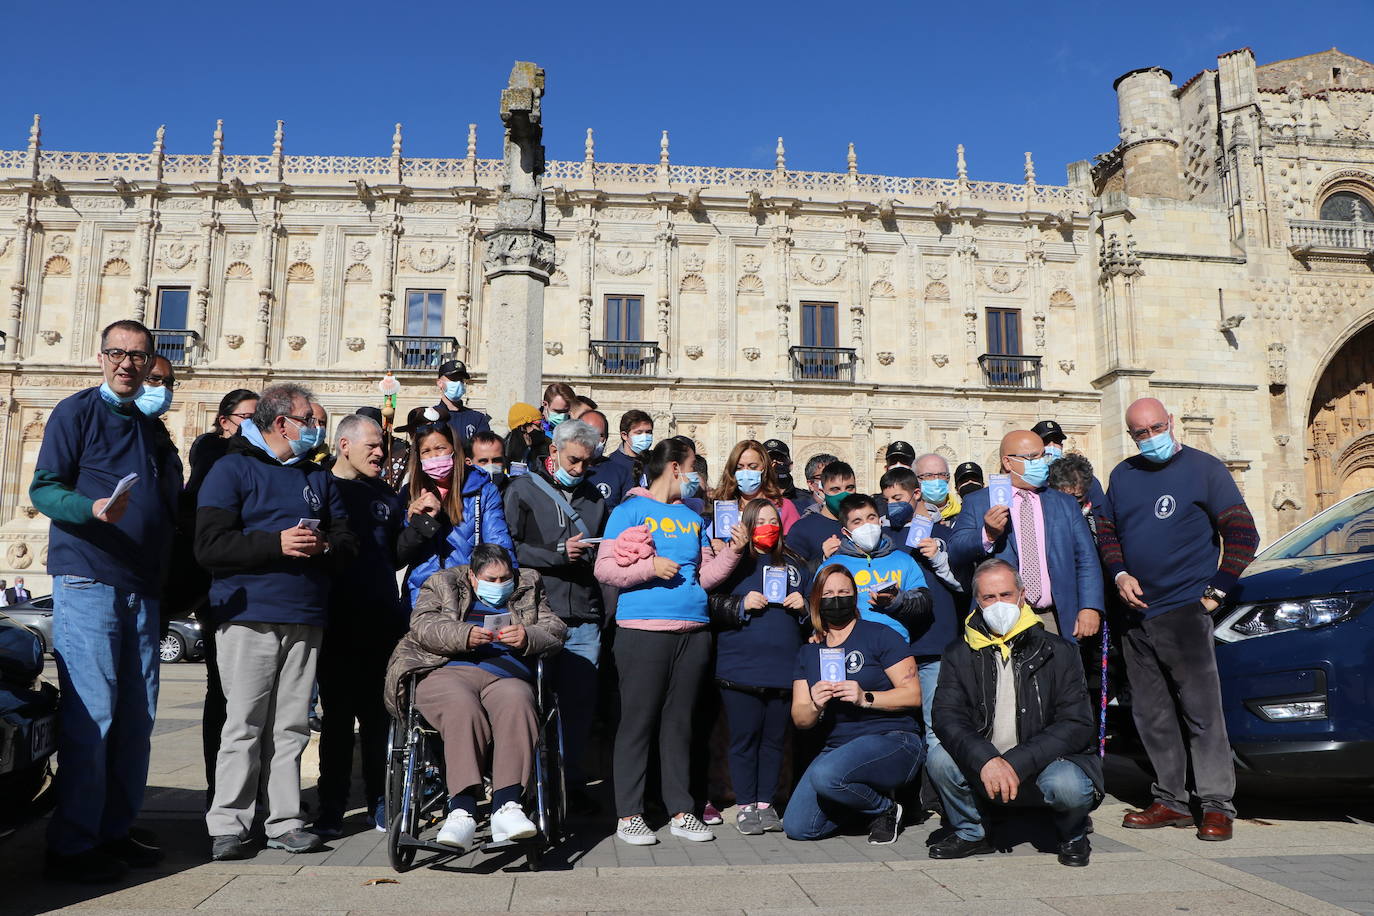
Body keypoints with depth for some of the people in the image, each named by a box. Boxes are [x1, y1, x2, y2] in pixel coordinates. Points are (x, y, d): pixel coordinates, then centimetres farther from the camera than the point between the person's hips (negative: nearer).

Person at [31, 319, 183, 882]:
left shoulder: (152, 428, 19)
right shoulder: (77, 412, 0)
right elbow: (43, 489, -7)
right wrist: (93, 508, -26)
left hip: (142, 587, 7)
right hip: (87, 579, -6)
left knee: (137, 714, 7)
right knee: (90, 712, -7)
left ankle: (116, 830, 18)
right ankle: (71, 846, 2)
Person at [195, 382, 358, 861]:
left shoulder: (318, 477, 19)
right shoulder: (232, 469, 2)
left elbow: (347, 540, 17)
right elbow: (209, 546, -8)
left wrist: (325, 547, -6)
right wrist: (277, 544, -17)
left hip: (305, 621, 5)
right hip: (248, 619, -4)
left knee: (291, 726, 7)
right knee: (244, 726, -4)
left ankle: (285, 821, 14)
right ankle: (227, 826, 6)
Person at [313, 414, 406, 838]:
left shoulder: (386, 497, 18)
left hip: (382, 623, 4)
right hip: (339, 623, -4)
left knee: (378, 716, 10)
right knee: (338, 717, 2)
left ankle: (378, 803, 19)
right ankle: (331, 810, 12)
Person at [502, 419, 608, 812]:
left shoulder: (594, 496, 19)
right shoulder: (523, 489, 3)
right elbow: (509, 547, -7)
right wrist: (558, 554, -11)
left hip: (585, 617, 4)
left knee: (581, 702, 6)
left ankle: (573, 781, 18)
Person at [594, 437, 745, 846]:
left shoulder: (693, 519, 20)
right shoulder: (630, 510, 2)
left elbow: (705, 576, 17)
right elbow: (604, 567, -5)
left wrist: (733, 551, 4)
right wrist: (650, 568, -14)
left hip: (693, 630, 6)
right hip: (643, 629, -5)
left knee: (680, 722, 10)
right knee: (638, 721, -2)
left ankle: (681, 811, 17)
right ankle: (629, 814, 7)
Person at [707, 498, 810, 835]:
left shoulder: (794, 566, 17)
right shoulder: (733, 562, 3)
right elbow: (710, 604, -4)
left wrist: (803, 606, 3)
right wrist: (742, 604, -16)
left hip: (784, 667, 4)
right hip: (740, 668, -4)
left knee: (775, 738, 9)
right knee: (744, 738, 1)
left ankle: (766, 804, 20)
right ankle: (745, 806, 11)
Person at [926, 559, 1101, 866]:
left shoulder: (1058, 652, -3)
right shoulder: (960, 655, 2)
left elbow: (1078, 725, -10)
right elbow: (947, 717, -8)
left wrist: (1016, 763, -22)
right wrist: (985, 760, -28)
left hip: (1047, 762, -2)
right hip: (983, 770, 2)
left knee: (1068, 786, -33)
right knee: (940, 758, -24)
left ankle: (1073, 835, 5)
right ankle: (970, 833, 4)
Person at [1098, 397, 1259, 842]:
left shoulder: (1204, 468, -2)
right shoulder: (1122, 475, 14)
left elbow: (1243, 534, -3)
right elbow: (1107, 533, 20)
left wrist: (1217, 589, -7)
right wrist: (1120, 575, 2)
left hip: (1185, 609, -6)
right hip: (1136, 614, 6)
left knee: (1201, 710, -4)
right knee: (1151, 716, 9)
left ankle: (1218, 806, 4)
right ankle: (1170, 801, 19)